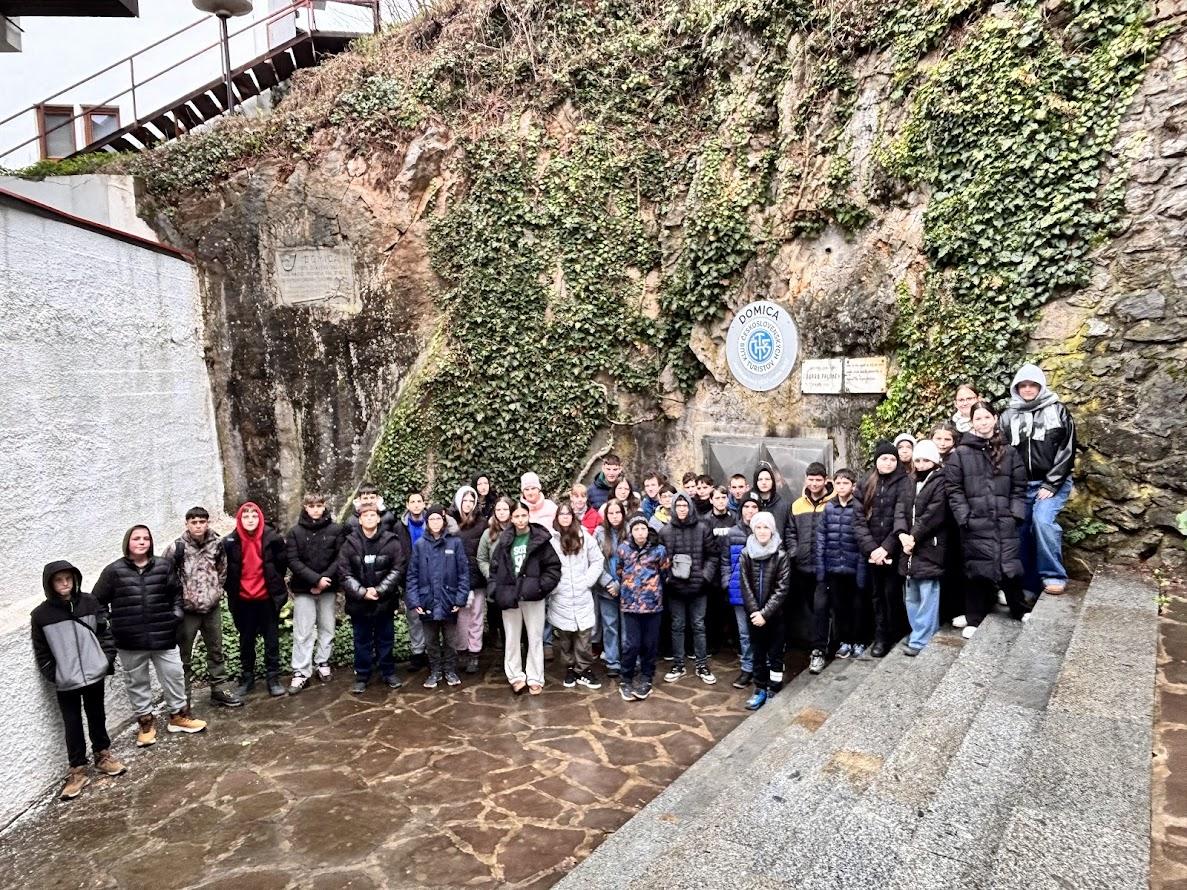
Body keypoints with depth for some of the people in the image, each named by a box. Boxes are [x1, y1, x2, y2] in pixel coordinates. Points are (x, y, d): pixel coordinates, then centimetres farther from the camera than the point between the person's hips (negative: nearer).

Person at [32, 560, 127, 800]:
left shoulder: (89, 602, -4)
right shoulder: (40, 615, -7)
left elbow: (105, 633, 3)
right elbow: (41, 652, -1)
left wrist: (107, 661, -3)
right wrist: (53, 676, -6)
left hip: (94, 675, 1)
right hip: (65, 683, -1)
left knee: (97, 717, 16)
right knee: (72, 725, 8)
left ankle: (103, 756, 34)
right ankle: (77, 770, 20)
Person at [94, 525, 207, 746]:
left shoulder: (164, 566, 2)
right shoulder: (114, 571, -3)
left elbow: (176, 593, 13)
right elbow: (97, 602, 3)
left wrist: (176, 615, 2)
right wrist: (106, 626, -2)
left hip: (163, 636, 1)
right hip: (130, 641, -1)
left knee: (174, 675, 9)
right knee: (137, 682, 12)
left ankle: (178, 715, 27)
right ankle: (145, 722, 28)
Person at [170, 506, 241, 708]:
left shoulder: (216, 544, -1)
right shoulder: (178, 547, -13)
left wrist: (218, 590, 6)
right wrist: (180, 595, -8)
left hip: (212, 607, 4)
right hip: (187, 609, -4)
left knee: (216, 651, 15)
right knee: (184, 655, 6)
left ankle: (219, 690, 27)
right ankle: (183, 697, 17)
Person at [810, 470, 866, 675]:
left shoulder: (859, 508, -4)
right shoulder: (828, 508, 3)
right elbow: (820, 538, 2)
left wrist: (862, 570, -10)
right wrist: (820, 568, -3)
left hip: (852, 568, -1)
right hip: (832, 567, 1)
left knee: (852, 606, 10)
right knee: (838, 606, 3)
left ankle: (852, 640, 31)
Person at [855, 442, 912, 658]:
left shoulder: (904, 483, -1)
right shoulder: (866, 485, 9)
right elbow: (860, 519, 1)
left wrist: (886, 548, -14)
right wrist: (871, 548, -10)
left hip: (894, 550, -3)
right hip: (872, 550, 3)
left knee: (892, 593, -2)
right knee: (876, 593, 7)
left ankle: (893, 634, 14)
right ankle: (880, 636, 16)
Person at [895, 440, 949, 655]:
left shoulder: (940, 482, -6)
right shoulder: (912, 484, 18)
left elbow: (933, 514, -16)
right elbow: (900, 510, 7)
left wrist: (914, 537, -15)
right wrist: (902, 534, -10)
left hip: (930, 548, -8)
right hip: (911, 548, 8)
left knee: (927, 598, -6)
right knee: (911, 597, 15)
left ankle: (921, 641, -3)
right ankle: (919, 635, 26)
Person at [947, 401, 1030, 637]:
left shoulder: (1009, 452, 9)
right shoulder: (961, 453, 1)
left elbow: (1019, 487, 11)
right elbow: (953, 488, -1)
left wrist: (1016, 513, -1)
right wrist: (964, 516, -8)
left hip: (1005, 521, 2)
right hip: (975, 523, -2)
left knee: (1010, 565, 2)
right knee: (977, 569, 3)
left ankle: (1020, 610, 25)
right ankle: (974, 618, 15)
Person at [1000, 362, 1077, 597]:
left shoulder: (1057, 411, 0)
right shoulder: (1008, 416, 7)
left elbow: (1067, 450, -5)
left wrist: (1050, 485, -11)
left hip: (1053, 482, -3)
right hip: (1021, 485, 4)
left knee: (1043, 520, -25)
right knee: (1021, 530, 3)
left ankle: (1054, 576, -11)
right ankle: (1029, 585, 16)